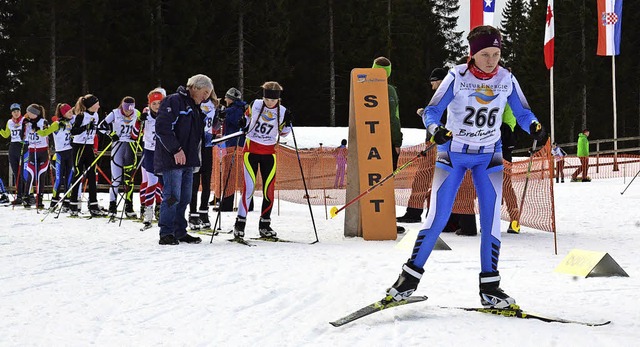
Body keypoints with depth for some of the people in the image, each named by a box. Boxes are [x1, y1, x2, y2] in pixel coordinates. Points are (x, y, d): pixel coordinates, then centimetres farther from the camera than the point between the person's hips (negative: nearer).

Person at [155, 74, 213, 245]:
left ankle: (180, 232, 18)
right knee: (173, 196, -10)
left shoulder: (196, 107, 20)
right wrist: (176, 150, -20)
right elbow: (162, 128, -18)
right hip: (172, 159, -9)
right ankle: (166, 233, -5)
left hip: (188, 160, 9)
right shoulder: (173, 101, -9)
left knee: (185, 198, 10)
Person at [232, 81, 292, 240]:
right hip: (251, 149, -2)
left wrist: (288, 123, -9)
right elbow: (248, 116, 13)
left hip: (269, 152, 2)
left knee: (269, 189, 1)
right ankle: (240, 224, -4)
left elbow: (283, 133, 9)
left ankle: (264, 225, 13)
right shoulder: (255, 104, -6)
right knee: (249, 187, -10)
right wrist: (244, 123, -7)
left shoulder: (282, 112, -4)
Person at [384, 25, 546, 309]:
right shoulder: (457, 77, -14)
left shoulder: (506, 80, -5)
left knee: (491, 220, -4)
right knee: (437, 218, -7)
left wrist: (534, 126, -24)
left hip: (489, 156, 2)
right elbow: (431, 111, -15)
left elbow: (522, 113, -2)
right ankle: (410, 277, 5)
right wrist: (436, 130, -37)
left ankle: (489, 287, 6)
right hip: (453, 153, -2)